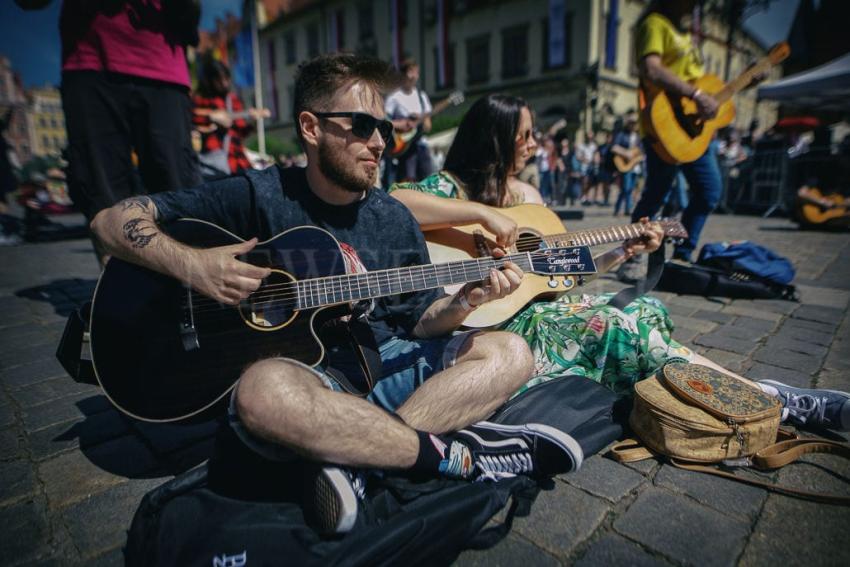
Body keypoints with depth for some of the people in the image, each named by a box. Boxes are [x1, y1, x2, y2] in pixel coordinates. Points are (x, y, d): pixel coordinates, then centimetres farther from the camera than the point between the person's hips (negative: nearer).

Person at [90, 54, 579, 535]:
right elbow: (112, 220, -2)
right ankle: (460, 454, -20)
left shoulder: (395, 219, 5)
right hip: (296, 373, -4)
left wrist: (466, 301, -13)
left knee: (510, 353, -9)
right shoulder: (260, 196, -5)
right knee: (266, 390, -39)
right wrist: (191, 263, -21)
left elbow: (419, 321, 8)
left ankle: (352, 456, -23)